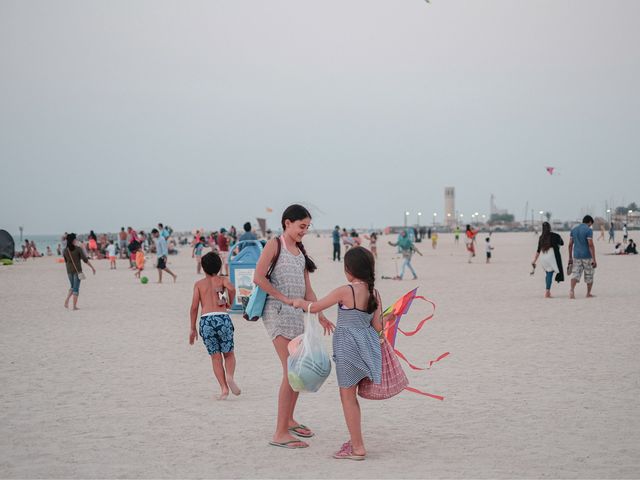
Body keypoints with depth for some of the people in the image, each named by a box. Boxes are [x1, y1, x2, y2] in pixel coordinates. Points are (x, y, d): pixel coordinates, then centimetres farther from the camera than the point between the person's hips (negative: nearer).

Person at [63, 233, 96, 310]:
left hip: (69, 271, 4)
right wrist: (92, 267, -1)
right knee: (76, 288, 2)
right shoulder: (78, 249, -10)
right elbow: (85, 259, -9)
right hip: (77, 270, -4)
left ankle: (67, 300, -1)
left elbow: (66, 262, 12)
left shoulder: (65, 250, 3)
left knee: (73, 287, 21)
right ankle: (75, 306, 0)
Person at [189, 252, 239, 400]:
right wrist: (230, 303, 8)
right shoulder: (222, 280, 13)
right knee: (229, 354, 11)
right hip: (222, 317, -1)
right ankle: (229, 376, -17)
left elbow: (194, 306, 6)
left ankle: (224, 388, -4)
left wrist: (193, 328, 10)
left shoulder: (199, 284, 14)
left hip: (206, 320, 1)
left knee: (216, 357, 6)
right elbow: (231, 288, -10)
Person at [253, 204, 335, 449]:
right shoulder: (275, 245, -4)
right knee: (291, 370, -14)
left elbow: (307, 290, 16)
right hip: (277, 312, -8)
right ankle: (280, 433, -12)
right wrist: (283, 298, -14)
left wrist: (320, 315, 6)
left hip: (296, 314, 8)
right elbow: (258, 278, -15)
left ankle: (289, 420, 32)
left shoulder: (301, 251, 18)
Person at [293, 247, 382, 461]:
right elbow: (378, 327, 1)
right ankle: (355, 440, 27)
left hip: (347, 347, -7)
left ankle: (358, 447, 6)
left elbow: (315, 307, -8)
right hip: (365, 346, 7)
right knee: (349, 395, 20)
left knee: (347, 396, 3)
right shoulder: (374, 293, 0)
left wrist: (300, 302, 11)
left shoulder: (345, 291, -17)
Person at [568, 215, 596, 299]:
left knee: (576, 274, -1)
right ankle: (588, 294, 20)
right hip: (587, 257, -4)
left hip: (576, 256, 4)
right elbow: (591, 245, -17)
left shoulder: (574, 229, 9)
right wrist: (594, 260, -16)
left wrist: (570, 258, 17)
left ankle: (572, 289, -26)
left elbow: (570, 245, 10)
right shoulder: (588, 230, -10)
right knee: (589, 276, 12)